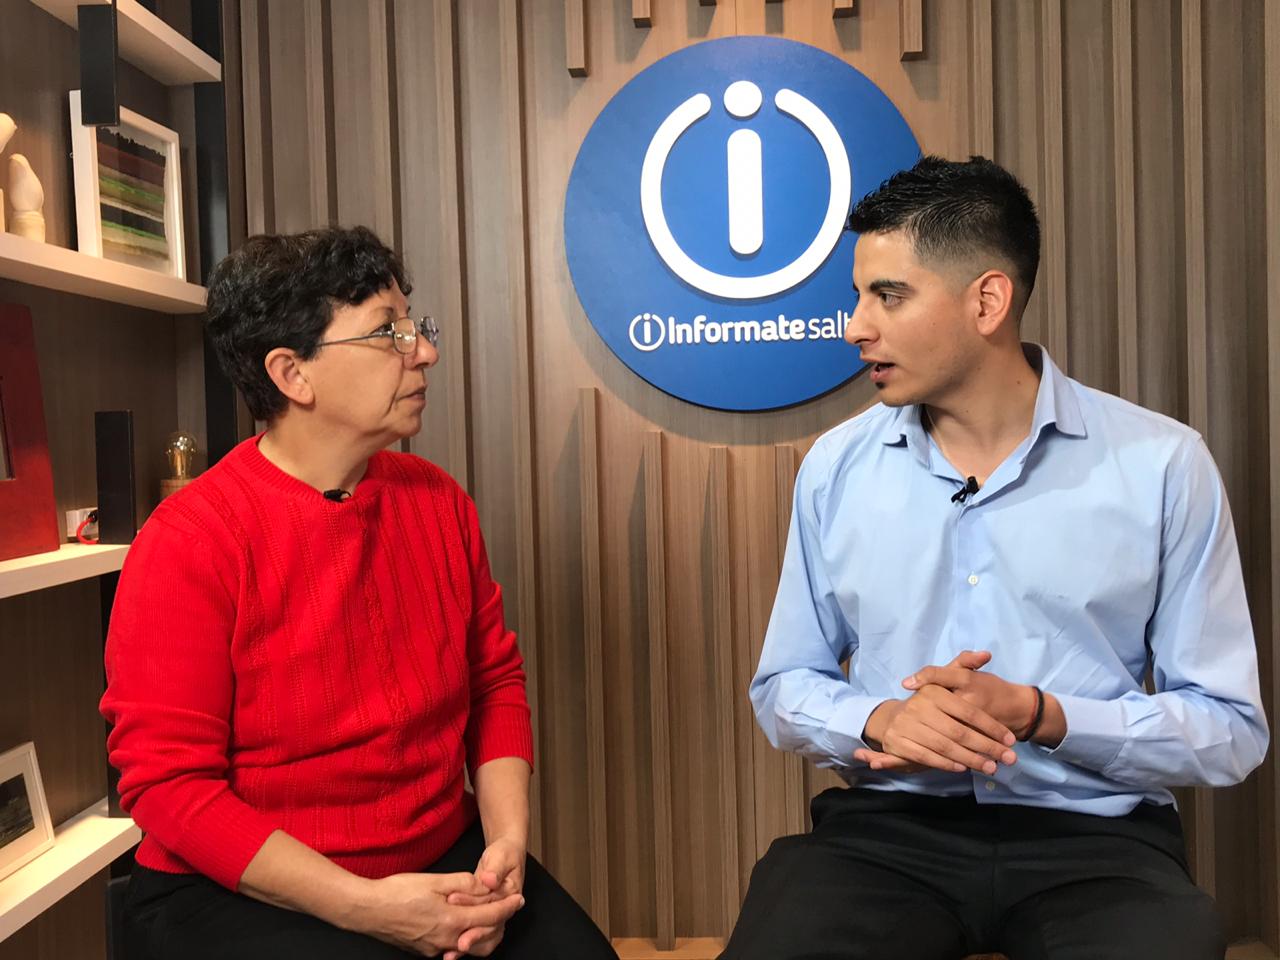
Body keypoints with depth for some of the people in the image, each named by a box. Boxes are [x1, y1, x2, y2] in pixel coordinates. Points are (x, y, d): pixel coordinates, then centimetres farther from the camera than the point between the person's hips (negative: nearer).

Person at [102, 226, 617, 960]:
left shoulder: (439, 501, -1)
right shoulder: (189, 543, -16)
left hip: (443, 859, 5)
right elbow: (169, 782, -15)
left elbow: (495, 679, 7)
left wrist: (506, 842, -7)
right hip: (240, 893, -4)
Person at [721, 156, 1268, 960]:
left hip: (1095, 835, 0)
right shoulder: (836, 468, 2)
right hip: (888, 827, 1)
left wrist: (1038, 714, -17)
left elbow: (1231, 729, -1)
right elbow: (783, 688, 8)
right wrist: (881, 721, -13)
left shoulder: (1163, 465, -4)